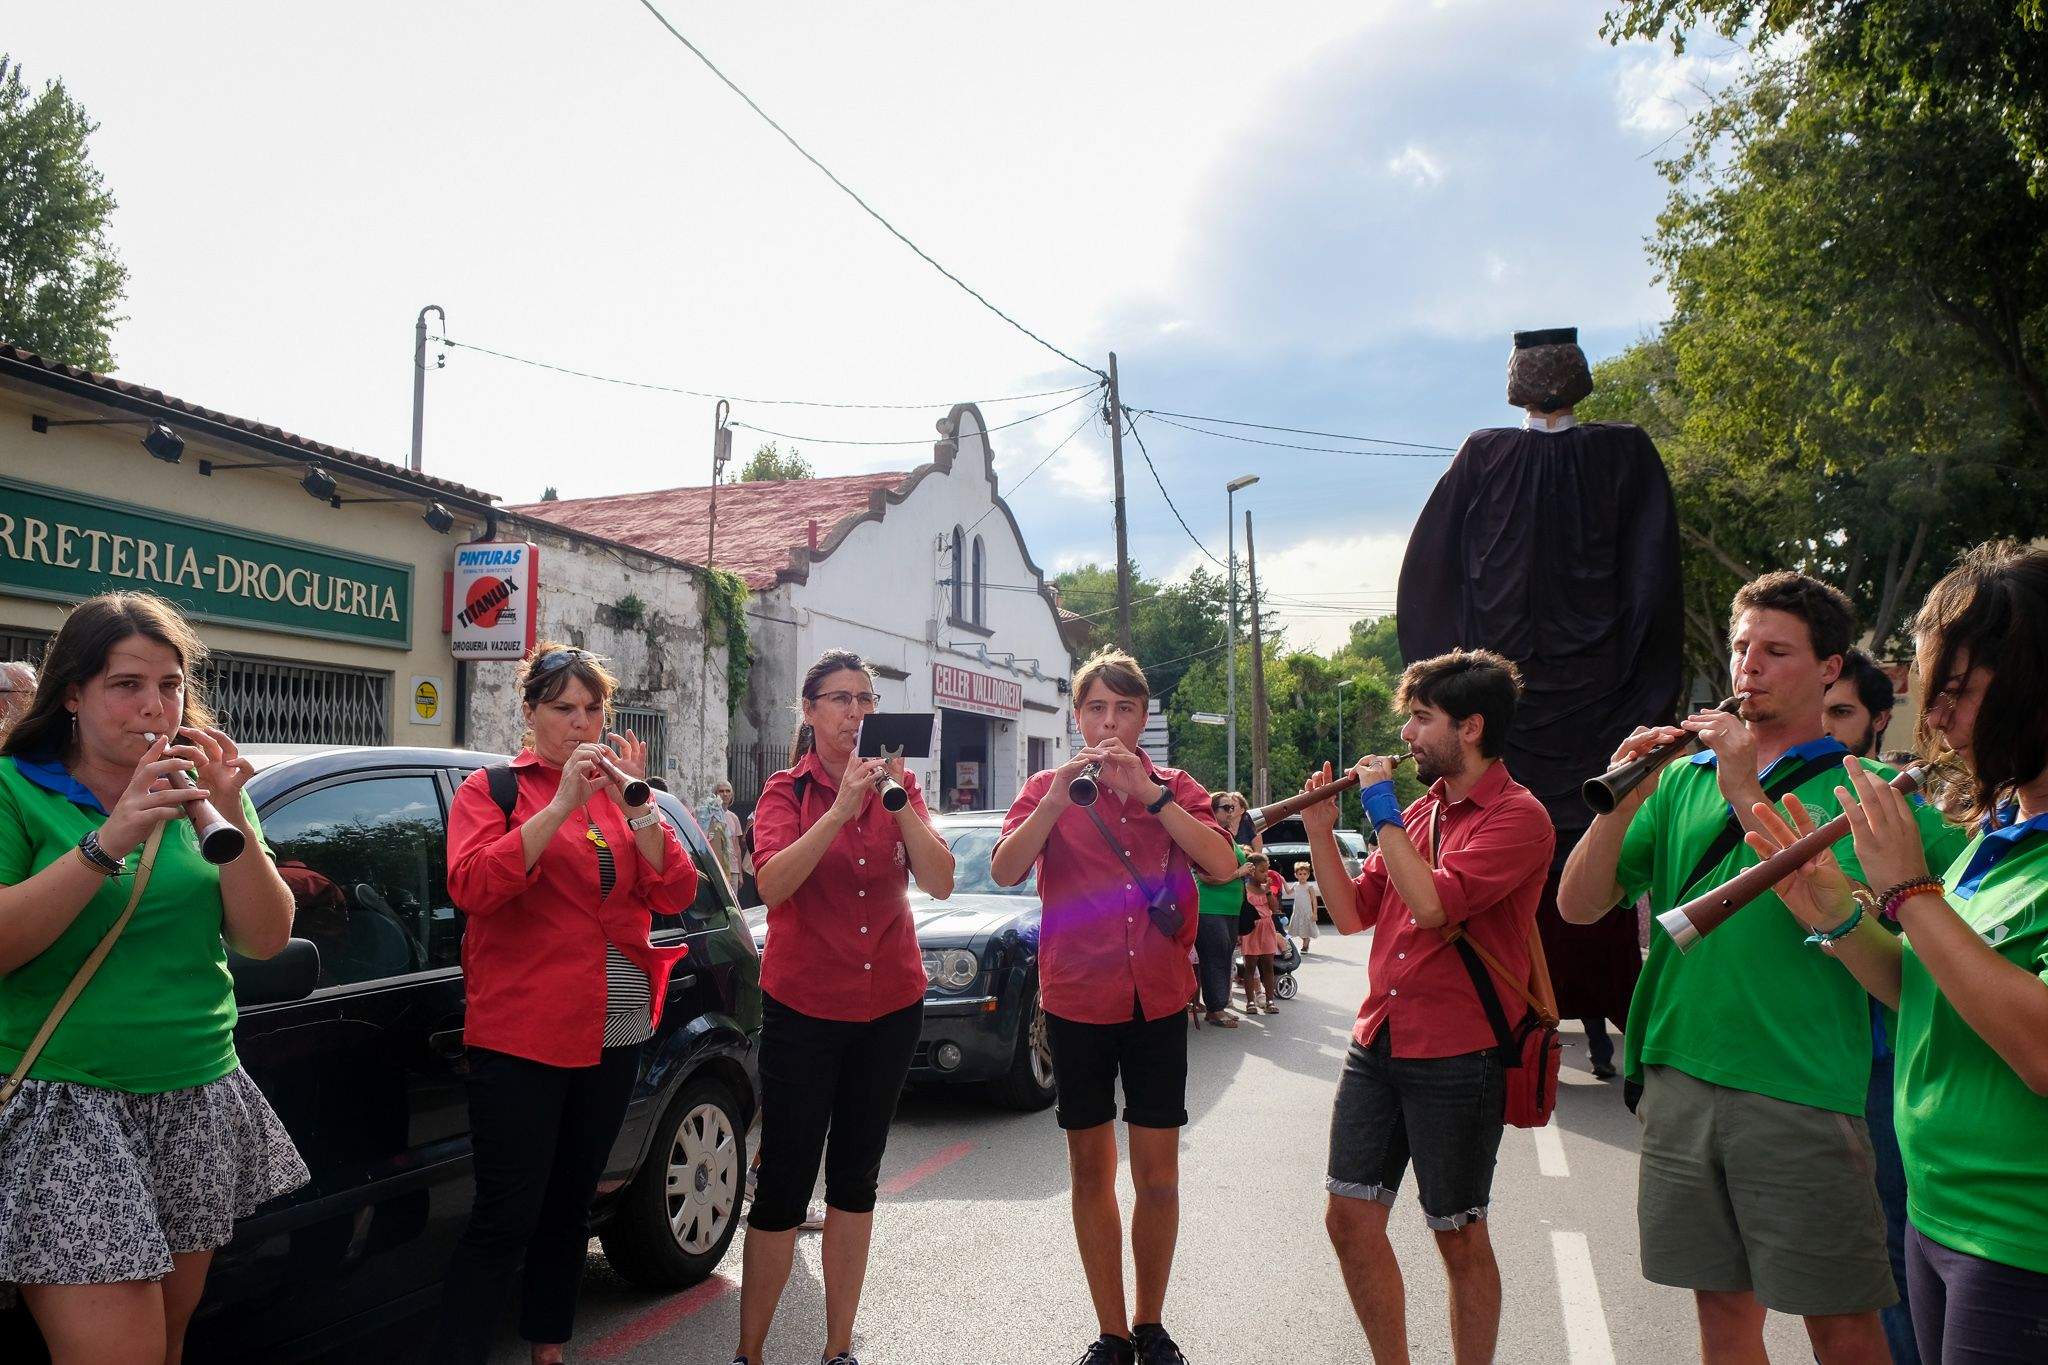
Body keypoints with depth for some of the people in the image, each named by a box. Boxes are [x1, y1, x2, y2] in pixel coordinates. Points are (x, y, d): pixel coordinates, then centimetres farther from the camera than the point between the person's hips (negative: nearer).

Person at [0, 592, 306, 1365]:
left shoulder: (200, 792, 8)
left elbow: (265, 940, 0)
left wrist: (231, 818, -12)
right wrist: (108, 844, -23)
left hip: (199, 1101, 4)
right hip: (65, 1106, -4)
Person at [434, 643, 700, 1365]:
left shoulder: (620, 789, 12)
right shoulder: (492, 788, 0)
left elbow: (674, 894, 0)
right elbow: (471, 886, -18)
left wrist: (636, 806, -14)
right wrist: (562, 804, -23)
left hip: (614, 1033, 5)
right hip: (521, 1033, -5)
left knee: (569, 1204, 17)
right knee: (506, 1218, -6)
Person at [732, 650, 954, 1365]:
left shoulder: (898, 787, 4)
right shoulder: (788, 790, -3)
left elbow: (939, 882, -9)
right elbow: (772, 884, -21)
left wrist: (899, 798, -20)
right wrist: (842, 807, -28)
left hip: (888, 1006, 3)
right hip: (804, 1006, -3)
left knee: (856, 1179, 13)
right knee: (785, 1184, -1)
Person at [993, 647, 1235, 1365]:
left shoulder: (1176, 789, 5)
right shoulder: (1048, 788, 3)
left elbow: (1223, 865, -12)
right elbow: (1005, 870, -12)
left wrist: (1148, 793, -18)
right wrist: (1061, 793, -21)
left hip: (1158, 1002, 0)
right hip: (1076, 1001, 0)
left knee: (1158, 1175, 5)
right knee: (1091, 1170, 9)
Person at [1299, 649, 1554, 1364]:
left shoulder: (1517, 816, -11)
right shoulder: (1420, 810, 12)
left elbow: (1433, 904, -25)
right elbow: (1351, 913, 13)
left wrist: (1383, 813, -16)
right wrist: (1320, 831, 3)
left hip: (1458, 1057, -7)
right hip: (1377, 1043, 7)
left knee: (1459, 1238, 8)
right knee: (1350, 1219, 10)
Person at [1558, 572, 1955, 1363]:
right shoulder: (1683, 778, 10)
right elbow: (1579, 905, 3)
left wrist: (1749, 795, -18)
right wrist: (1623, 800, -12)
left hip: (1803, 1094, -3)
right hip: (1677, 1078, 4)